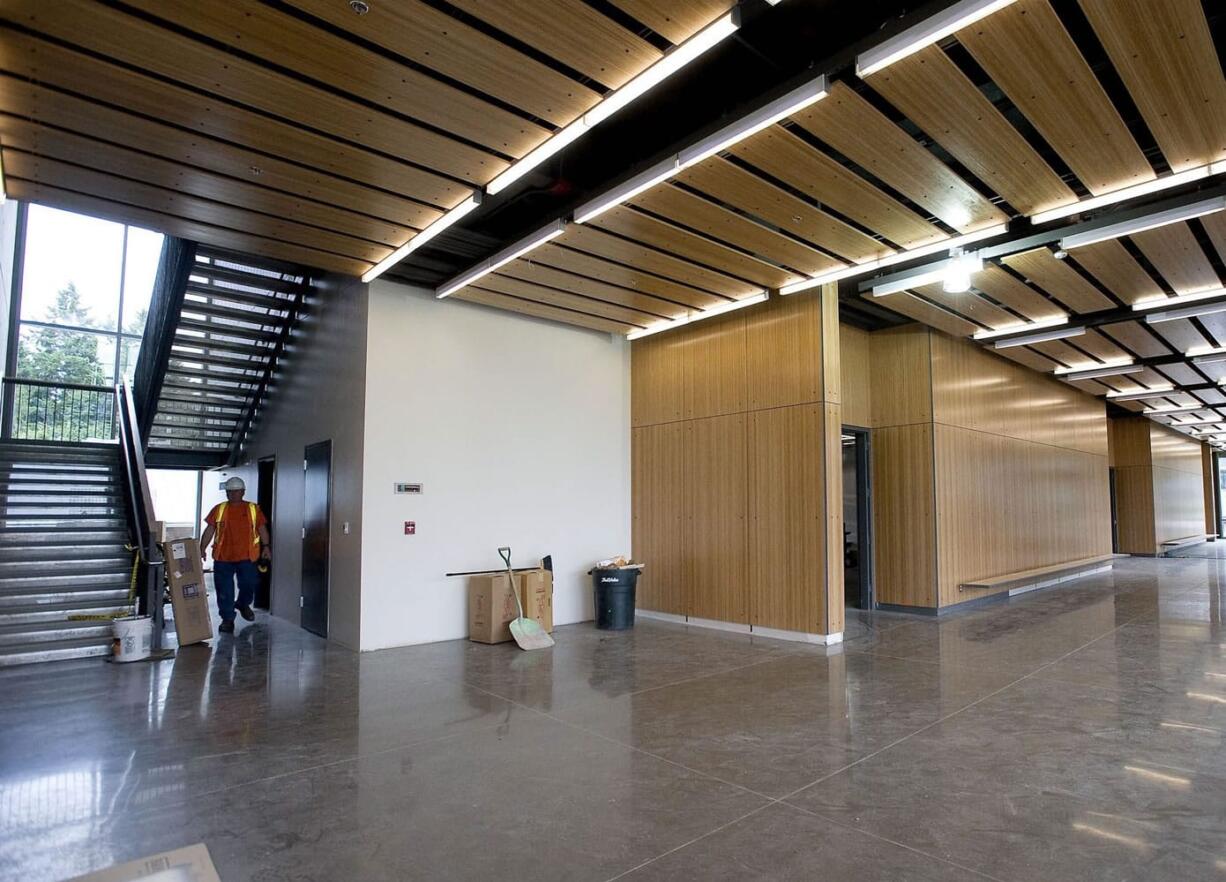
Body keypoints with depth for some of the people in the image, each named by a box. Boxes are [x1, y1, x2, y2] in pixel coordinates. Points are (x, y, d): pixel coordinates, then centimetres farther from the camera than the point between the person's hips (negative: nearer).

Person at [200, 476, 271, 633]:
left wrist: (266, 546, -5)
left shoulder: (253, 509, 5)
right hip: (223, 557, 1)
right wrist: (202, 549, -1)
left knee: (249, 584, 0)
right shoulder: (219, 509, 7)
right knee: (224, 590, 3)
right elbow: (209, 530, 7)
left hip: (247, 556, -1)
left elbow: (262, 529, 5)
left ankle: (243, 604, 31)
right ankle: (227, 619, 14)